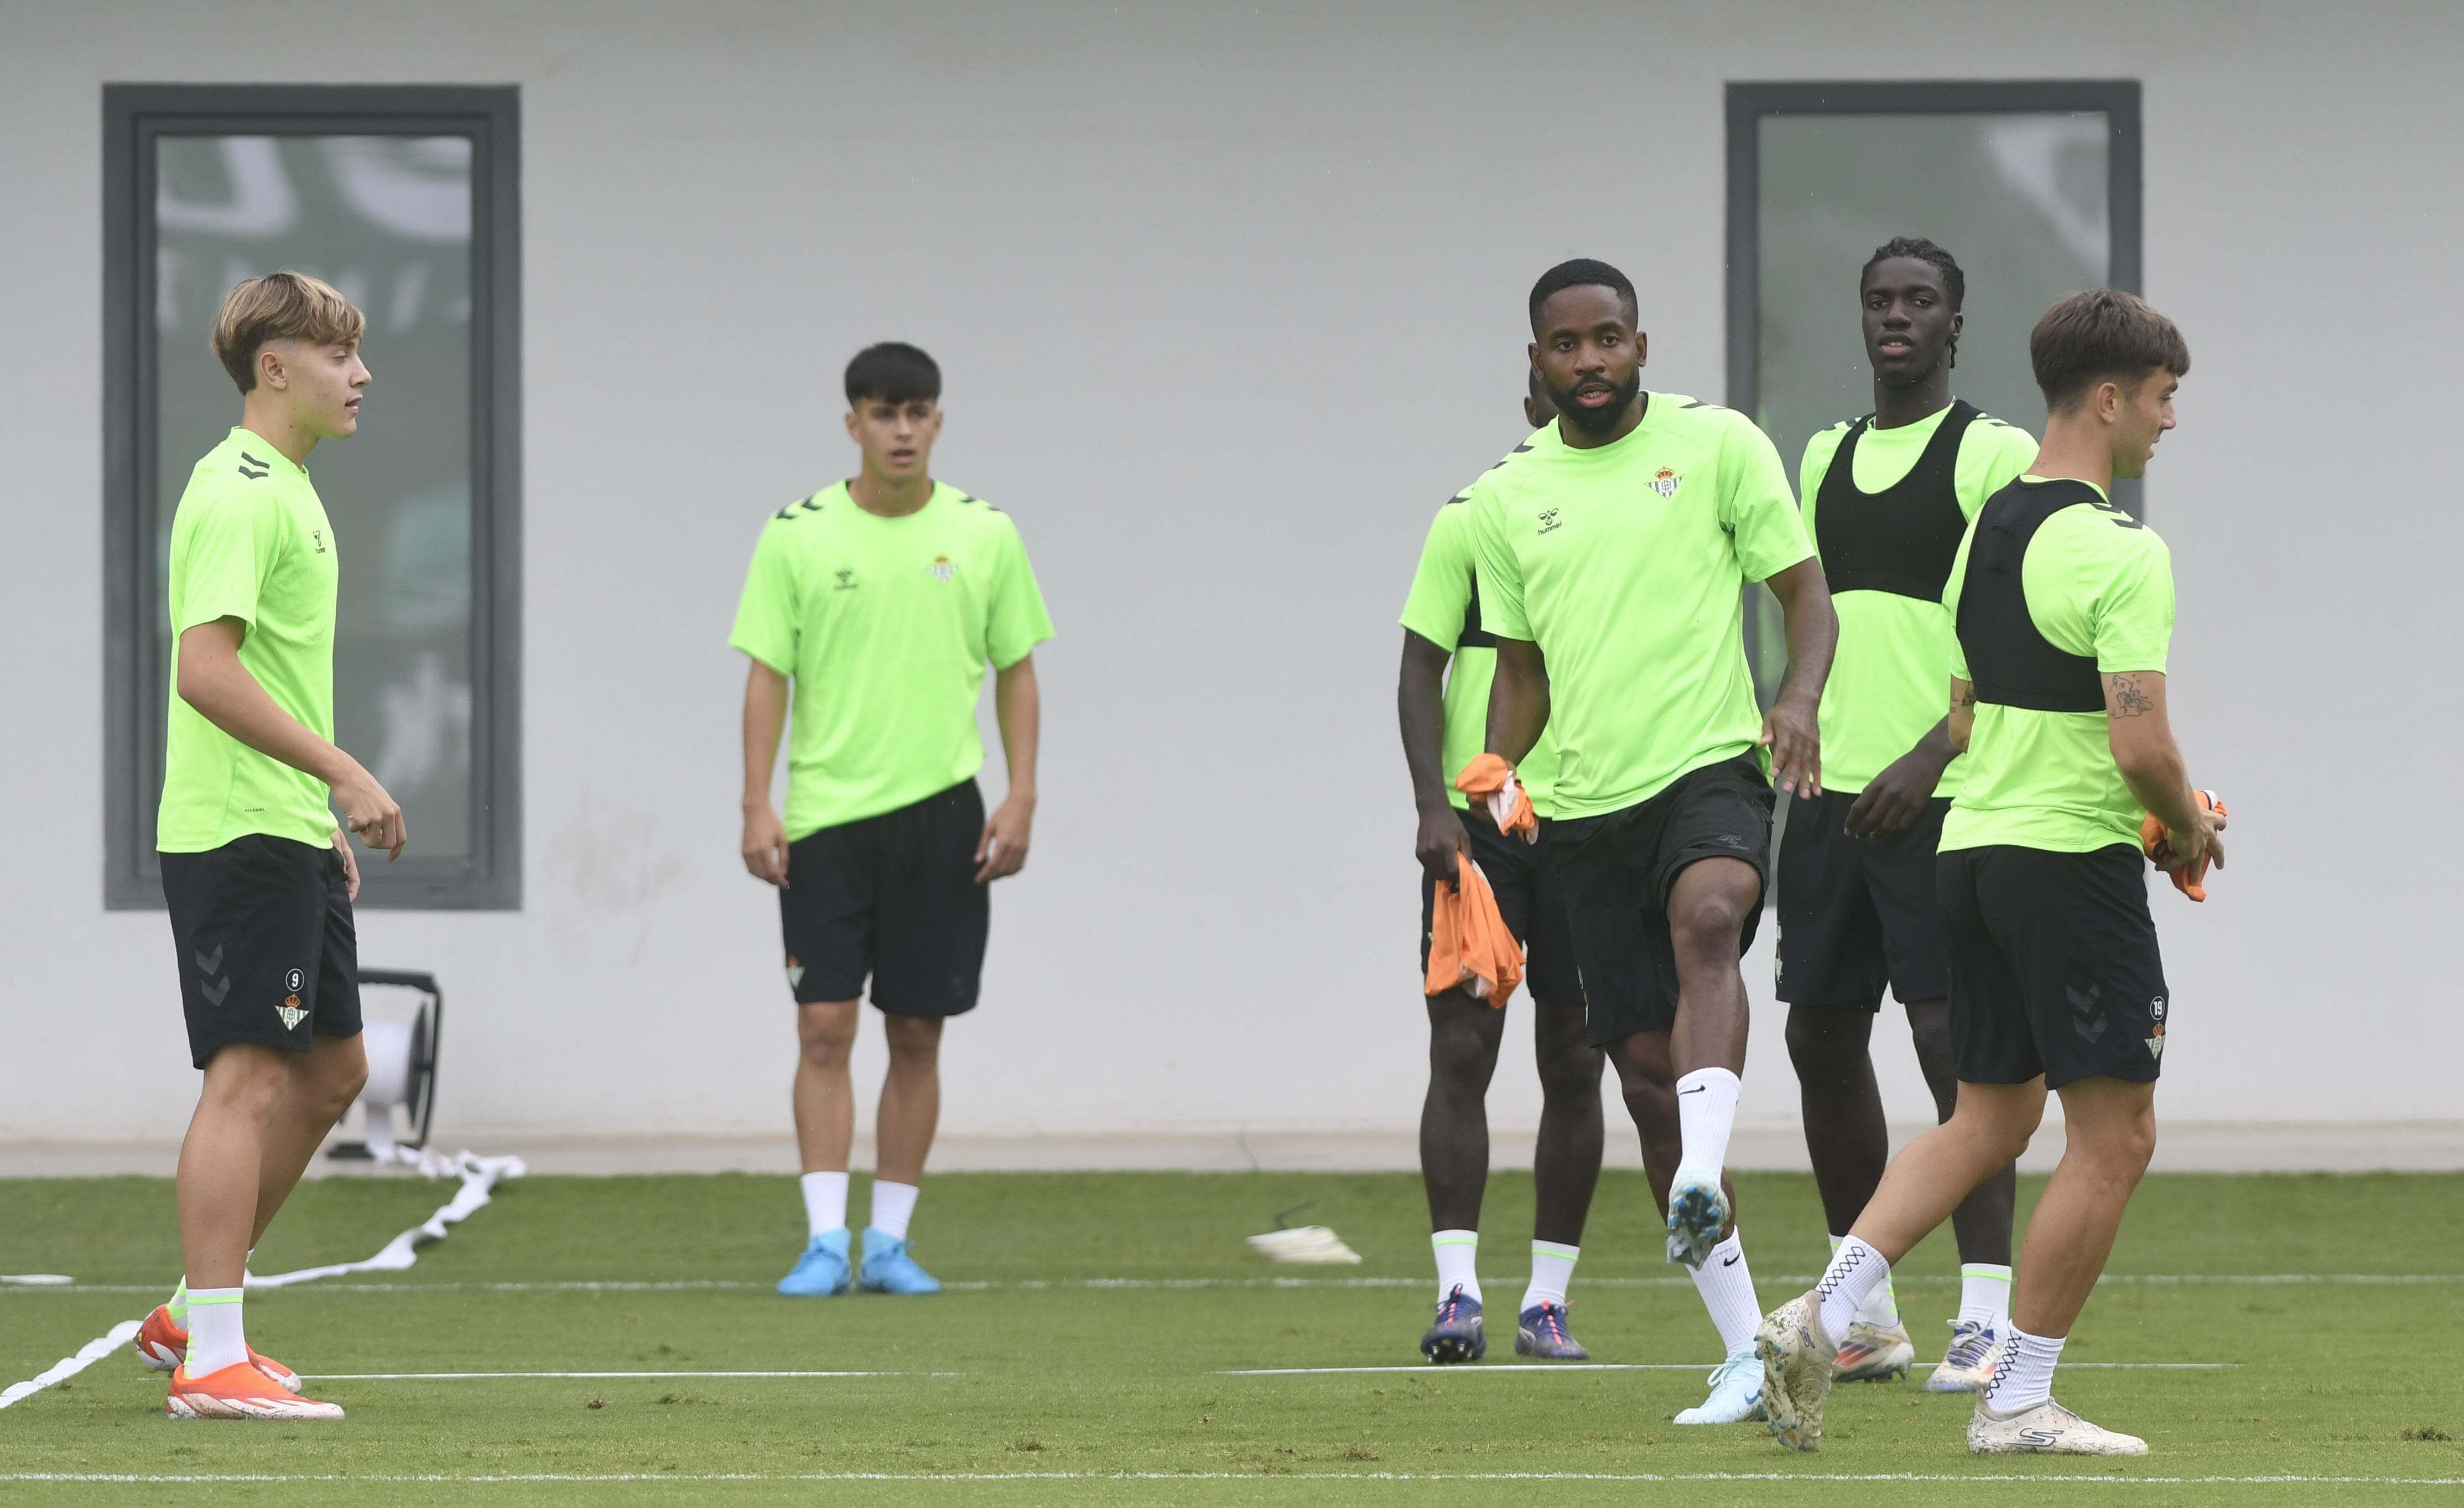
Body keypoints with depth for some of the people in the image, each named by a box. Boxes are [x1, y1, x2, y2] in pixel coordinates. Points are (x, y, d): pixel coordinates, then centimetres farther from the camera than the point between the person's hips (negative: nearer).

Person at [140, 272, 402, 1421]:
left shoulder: (288, 489, 18)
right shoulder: (240, 493, -15)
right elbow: (204, 670, -24)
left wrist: (329, 822, 23)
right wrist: (343, 773, -24)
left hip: (292, 831, 10)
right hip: (238, 836, -10)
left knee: (331, 1070, 14)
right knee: (252, 1079, -10)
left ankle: (193, 1317, 21)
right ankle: (211, 1360, -10)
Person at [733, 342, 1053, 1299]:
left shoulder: (985, 535, 4)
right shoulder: (798, 536, 0)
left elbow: (1016, 673, 10)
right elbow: (768, 675, 1)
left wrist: (1021, 798, 0)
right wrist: (756, 806, -6)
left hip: (941, 814, 1)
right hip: (826, 815, -1)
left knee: (917, 1034, 4)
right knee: (824, 1030, -7)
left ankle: (889, 1241, 11)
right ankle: (825, 1239, -7)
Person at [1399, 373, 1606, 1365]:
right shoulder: (1471, 521, 2)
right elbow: (1420, 674, 1)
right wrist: (1434, 807, -11)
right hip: (1477, 819, -2)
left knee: (1574, 1063, 4)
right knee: (1461, 1050, -8)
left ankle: (1547, 1299, 9)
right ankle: (1457, 1291, -9)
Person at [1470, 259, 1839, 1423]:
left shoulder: (1716, 445, 2)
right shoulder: (1508, 499, 11)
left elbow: (1804, 592, 3)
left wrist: (1800, 699, -16)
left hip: (1710, 769, -4)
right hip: (1588, 806, 4)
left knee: (1707, 920, -37)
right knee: (1646, 1070, 2)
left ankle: (1702, 1180, -52)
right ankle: (1745, 1356, 9)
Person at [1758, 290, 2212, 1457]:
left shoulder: (1987, 529, 11)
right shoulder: (2119, 551, -16)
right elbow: (2140, 744, -23)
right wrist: (2190, 829, -2)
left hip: (1976, 843, 9)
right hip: (2075, 864, -9)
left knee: (1990, 1118, 17)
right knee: (2114, 1136, 1)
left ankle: (1822, 1317, 4)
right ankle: (2017, 1400, 2)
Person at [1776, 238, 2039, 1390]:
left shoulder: (1998, 456, -5)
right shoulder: (1826, 456, 17)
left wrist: (1929, 756, -22)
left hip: (1940, 799, -7)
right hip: (1830, 795, 7)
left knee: (1952, 1037, -11)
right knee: (1823, 1044, 7)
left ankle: (1987, 1315, -9)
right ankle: (1864, 1315, 16)